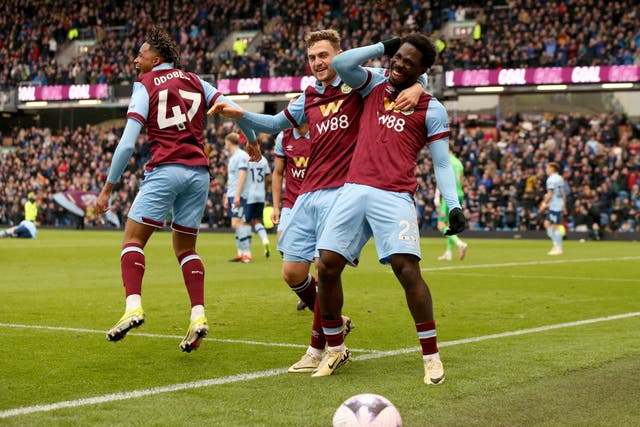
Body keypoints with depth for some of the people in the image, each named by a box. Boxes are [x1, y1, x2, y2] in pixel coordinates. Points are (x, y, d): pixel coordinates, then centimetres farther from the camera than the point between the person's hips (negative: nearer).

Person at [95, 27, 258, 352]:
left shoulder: (145, 85, 3)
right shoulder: (194, 81, 15)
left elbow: (127, 144, -5)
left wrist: (108, 188, -2)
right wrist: (252, 141, 30)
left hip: (165, 169, -5)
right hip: (199, 172, 5)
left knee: (133, 239, 1)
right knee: (186, 248, 15)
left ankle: (133, 306, -21)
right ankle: (198, 315, -1)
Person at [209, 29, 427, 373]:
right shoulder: (309, 99, 17)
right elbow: (276, 123, 32)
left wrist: (416, 86, -25)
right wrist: (239, 115, 18)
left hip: (341, 192, -6)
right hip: (308, 194, 7)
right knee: (293, 273, 5)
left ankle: (318, 350, 6)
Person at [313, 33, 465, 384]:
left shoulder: (431, 109, 7)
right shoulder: (375, 85, 18)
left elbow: (441, 164, 5)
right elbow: (340, 64, 4)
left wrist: (454, 206, -7)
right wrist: (382, 46, 9)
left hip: (395, 197, -4)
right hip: (354, 191, 4)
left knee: (407, 269, -18)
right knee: (327, 266, -4)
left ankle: (431, 355, -6)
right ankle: (335, 348, 14)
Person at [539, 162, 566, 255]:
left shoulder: (551, 179, -12)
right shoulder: (560, 179, 16)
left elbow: (550, 194, -17)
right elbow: (563, 194, 20)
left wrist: (544, 204, -13)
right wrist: (564, 206, 23)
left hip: (554, 206, -9)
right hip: (560, 205, 9)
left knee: (556, 226, -6)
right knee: (547, 224, 12)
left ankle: (558, 248, -4)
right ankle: (556, 244, 10)